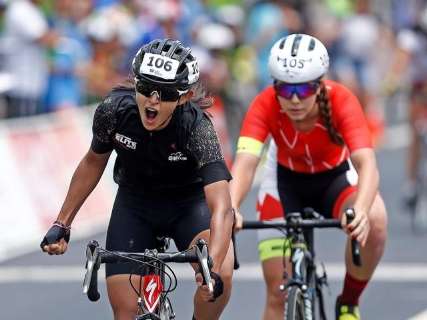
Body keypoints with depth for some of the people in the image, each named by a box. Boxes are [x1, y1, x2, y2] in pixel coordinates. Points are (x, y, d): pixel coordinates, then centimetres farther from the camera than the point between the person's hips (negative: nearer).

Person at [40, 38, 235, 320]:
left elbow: (222, 207, -43)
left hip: (189, 202, -2)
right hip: (135, 203, 2)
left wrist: (213, 270, -57)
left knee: (221, 275, -29)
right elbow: (94, 162, -2)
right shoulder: (113, 111, -25)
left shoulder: (197, 128, -33)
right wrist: (61, 225, -1)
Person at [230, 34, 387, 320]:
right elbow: (246, 160, -43)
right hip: (286, 180, 1)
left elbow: (366, 162, -44)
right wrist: (230, 208, -63)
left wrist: (360, 209, -65)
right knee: (278, 294, -7)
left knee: (374, 221, -34)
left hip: (335, 178, -1)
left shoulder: (341, 100, -32)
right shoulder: (266, 105, -30)